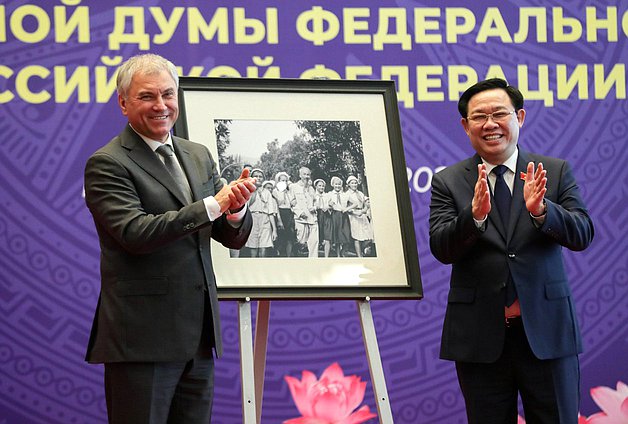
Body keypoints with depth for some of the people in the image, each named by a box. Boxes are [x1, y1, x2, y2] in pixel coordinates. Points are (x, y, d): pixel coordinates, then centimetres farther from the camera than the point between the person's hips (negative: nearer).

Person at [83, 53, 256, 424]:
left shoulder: (198, 156, 14)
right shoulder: (107, 164, -6)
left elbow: (234, 237, 13)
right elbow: (134, 233, -20)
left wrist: (236, 208, -11)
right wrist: (213, 205, -18)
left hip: (198, 338, 7)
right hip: (143, 337, -6)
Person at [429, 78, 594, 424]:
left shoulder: (556, 172, 5)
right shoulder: (448, 182, 4)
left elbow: (582, 235, -5)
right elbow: (442, 249, -7)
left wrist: (540, 210, -24)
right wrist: (475, 214, -26)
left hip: (546, 330, 0)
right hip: (480, 335, 0)